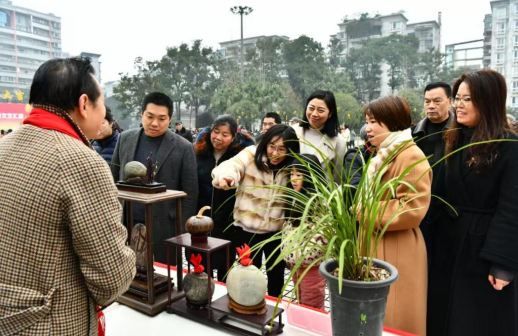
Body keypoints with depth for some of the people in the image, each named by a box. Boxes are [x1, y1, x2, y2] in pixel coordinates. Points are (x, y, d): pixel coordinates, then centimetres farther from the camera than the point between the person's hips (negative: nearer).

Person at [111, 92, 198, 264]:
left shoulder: (183, 148, -7)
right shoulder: (125, 138, 4)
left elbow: (190, 194, -5)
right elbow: (113, 179, 11)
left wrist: (182, 231, -7)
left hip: (163, 228, -3)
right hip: (125, 224, 3)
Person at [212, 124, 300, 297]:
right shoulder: (251, 155, -11)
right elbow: (232, 166, -32)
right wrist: (226, 176, -53)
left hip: (276, 232, 2)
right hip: (247, 230, -2)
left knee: (276, 275, 17)